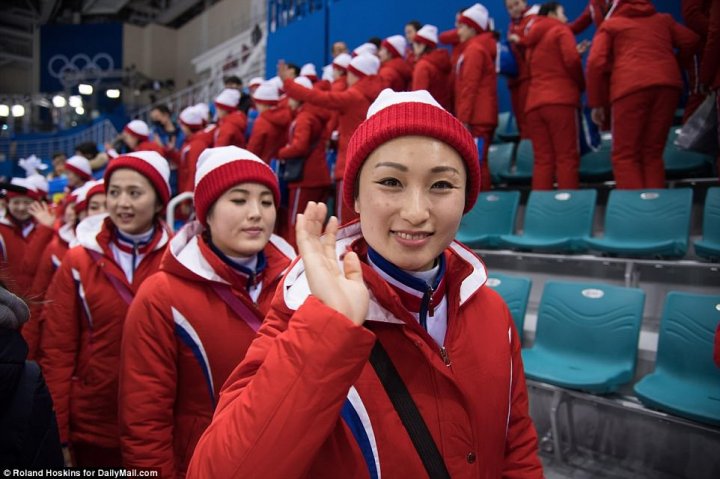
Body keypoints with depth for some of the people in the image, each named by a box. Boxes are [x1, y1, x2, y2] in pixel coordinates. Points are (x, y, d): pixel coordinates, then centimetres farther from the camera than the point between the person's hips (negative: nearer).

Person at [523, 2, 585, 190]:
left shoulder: (533, 39, 27)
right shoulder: (560, 30, 8)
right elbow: (571, 59, -7)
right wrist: (581, 85, 8)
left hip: (534, 103, 5)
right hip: (560, 100, -5)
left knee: (542, 160, -1)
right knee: (566, 158, -8)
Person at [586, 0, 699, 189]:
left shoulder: (610, 24, 19)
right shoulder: (663, 19, 29)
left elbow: (596, 63, 5)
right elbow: (690, 41, 19)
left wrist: (596, 103, 7)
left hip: (631, 87, -3)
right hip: (668, 85, 3)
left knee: (625, 156, -1)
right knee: (653, 154, 11)